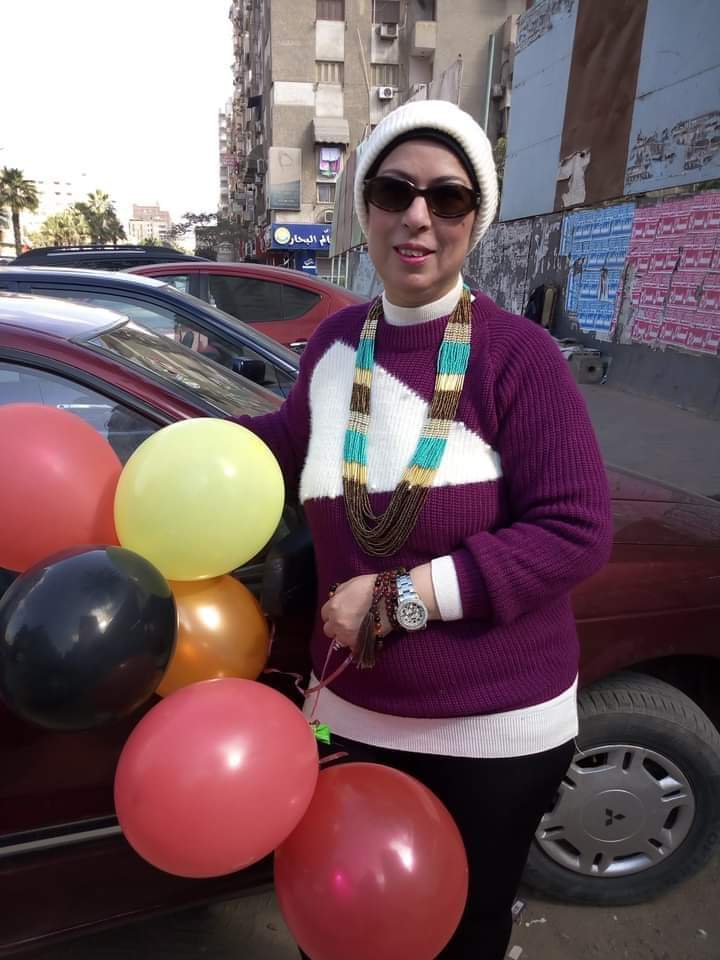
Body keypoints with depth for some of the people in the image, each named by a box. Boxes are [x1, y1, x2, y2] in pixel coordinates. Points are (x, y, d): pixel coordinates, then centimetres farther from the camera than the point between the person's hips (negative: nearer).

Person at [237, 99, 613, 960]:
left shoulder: (518, 354, -17)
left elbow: (577, 530, -20)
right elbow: (295, 443, 15)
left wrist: (406, 595, -24)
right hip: (354, 715, 4)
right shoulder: (334, 343, -3)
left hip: (496, 729, -3)